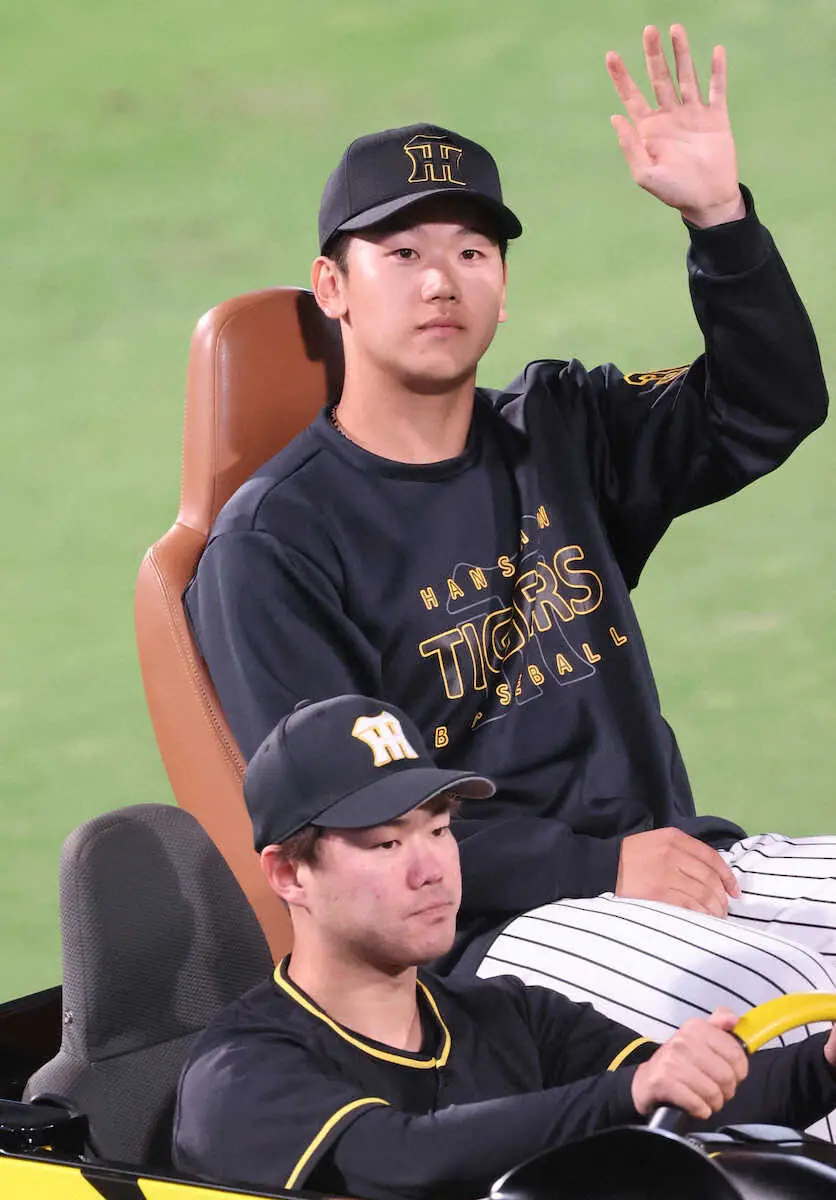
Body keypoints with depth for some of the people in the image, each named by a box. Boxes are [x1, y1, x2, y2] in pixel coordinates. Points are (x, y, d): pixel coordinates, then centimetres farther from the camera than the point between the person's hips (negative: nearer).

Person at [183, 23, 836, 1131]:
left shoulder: (562, 432, 15)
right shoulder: (271, 540, -4)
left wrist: (718, 217, -10)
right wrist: (596, 867, -17)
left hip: (666, 860, 7)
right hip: (482, 934, -7)